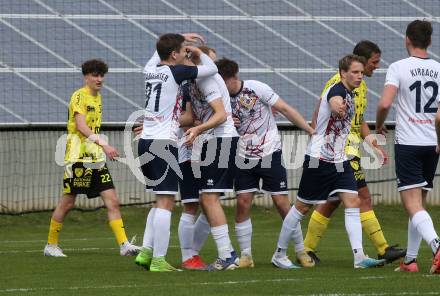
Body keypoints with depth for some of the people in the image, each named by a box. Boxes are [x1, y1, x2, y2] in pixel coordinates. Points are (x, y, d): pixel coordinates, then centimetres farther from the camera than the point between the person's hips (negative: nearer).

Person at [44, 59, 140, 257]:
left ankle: (124, 245, -9)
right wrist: (103, 144, -30)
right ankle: (51, 245, 12)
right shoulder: (79, 96, -9)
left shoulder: (98, 97, 17)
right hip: (78, 157, -8)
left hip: (96, 159, 8)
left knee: (112, 202, -4)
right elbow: (81, 126, -21)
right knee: (67, 202, 0)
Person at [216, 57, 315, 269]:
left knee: (282, 204, -3)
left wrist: (312, 131, -7)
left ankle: (301, 251, 9)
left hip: (270, 155, -4)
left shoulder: (256, 88, -12)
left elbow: (285, 109, -7)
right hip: (244, 158, 4)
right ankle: (246, 255, 2)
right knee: (242, 204, -7)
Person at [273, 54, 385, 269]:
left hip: (339, 160, 8)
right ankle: (279, 253, 17)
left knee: (353, 202, -9)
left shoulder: (350, 95, 12)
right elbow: (334, 102, -43)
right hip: (318, 159, -8)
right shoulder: (337, 90, -16)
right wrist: (338, 107, -66)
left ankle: (359, 257, -16)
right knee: (302, 206, 3)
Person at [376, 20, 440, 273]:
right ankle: (411, 260, 17)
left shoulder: (398, 68, -7)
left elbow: (385, 103, -17)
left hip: (407, 142, -5)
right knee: (419, 203, 14)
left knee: (413, 204, -10)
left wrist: (379, 125, 3)